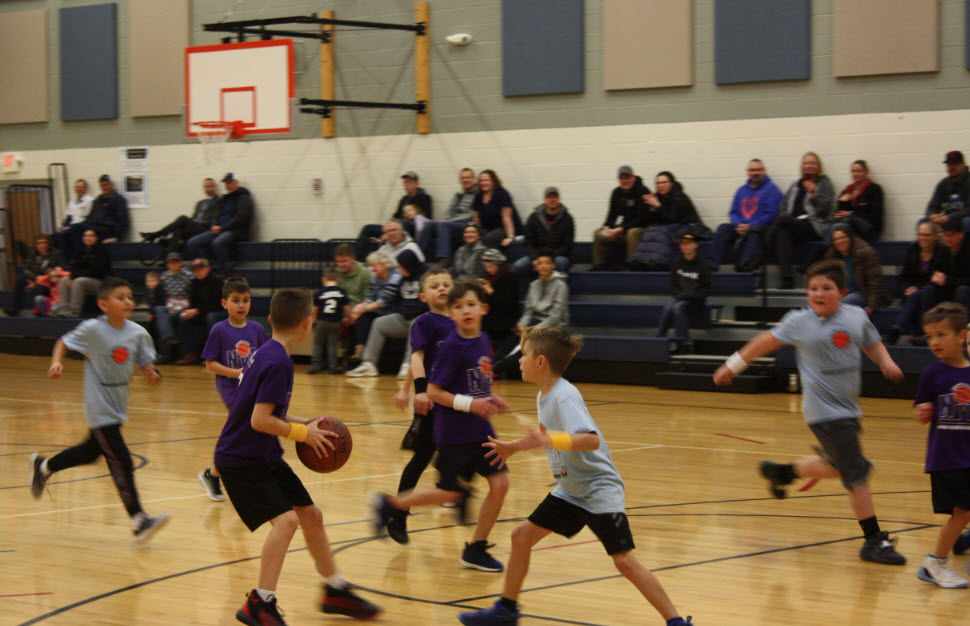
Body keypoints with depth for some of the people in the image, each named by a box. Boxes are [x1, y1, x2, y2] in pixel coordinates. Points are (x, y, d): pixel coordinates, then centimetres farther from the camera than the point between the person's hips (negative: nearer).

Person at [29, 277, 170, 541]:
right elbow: (63, 343, -2)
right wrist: (57, 362, -20)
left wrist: (150, 373, -17)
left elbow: (145, 364, 4)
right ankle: (138, 520, -11)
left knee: (91, 452, 25)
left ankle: (43, 466, 50)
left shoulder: (138, 333, -4)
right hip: (99, 408, -7)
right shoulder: (92, 329, -16)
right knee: (120, 461, -12)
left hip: (118, 405, 7)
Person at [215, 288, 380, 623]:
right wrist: (303, 433, -16)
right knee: (285, 519, -21)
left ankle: (335, 590, 26)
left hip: (265, 457, 10)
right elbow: (260, 421, -27)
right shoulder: (279, 362, -23)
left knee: (311, 515, 13)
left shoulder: (265, 353, 6)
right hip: (240, 459, -10)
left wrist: (306, 424, 9)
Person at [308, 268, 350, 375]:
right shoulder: (342, 292, -2)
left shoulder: (319, 293, -5)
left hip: (322, 322, -1)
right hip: (336, 322, 1)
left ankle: (315, 364, 3)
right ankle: (332, 367, 2)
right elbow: (346, 308, 1)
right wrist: (347, 318, 19)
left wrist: (314, 320, 19)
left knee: (318, 343, 11)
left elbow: (315, 309, 2)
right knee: (332, 345, 6)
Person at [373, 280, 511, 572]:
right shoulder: (452, 347, -17)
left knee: (500, 482, -3)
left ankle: (475, 549, 10)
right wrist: (469, 403, -22)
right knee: (448, 493, 3)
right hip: (453, 431, -6)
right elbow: (433, 391, -16)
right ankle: (390, 504, 25)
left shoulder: (483, 341, 5)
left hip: (480, 428, 6)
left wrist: (490, 400, 4)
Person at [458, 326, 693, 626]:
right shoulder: (544, 396, 5)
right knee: (522, 535, 7)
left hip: (599, 489, -9)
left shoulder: (564, 396, -23)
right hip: (569, 489, 9)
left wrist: (550, 441, -51)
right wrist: (513, 447, 31)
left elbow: (591, 440, -38)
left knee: (624, 560, -15)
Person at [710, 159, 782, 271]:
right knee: (723, 229, -21)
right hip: (740, 227, 5)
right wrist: (739, 225, -5)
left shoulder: (771, 189, 5)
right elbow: (733, 212, 18)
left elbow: (771, 214, -6)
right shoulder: (742, 190, 22)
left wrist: (750, 226, -14)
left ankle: (745, 266, -54)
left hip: (763, 227, -5)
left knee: (755, 232, -38)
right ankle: (713, 265, -33)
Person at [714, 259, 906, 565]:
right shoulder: (800, 322, -7)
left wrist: (887, 363, -4)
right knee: (857, 473, -9)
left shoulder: (856, 316, 2)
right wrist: (734, 365, 12)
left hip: (848, 408, 6)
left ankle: (782, 472, 42)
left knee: (838, 465, 21)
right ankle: (874, 541, -2)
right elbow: (766, 342, 5)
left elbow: (873, 344, 16)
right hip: (824, 411, -6)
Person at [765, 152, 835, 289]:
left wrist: (814, 193, -20)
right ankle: (787, 280, -40)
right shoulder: (795, 185, 26)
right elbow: (784, 206, 21)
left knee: (782, 220, -31)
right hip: (791, 226, 5)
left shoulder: (824, 183, 10)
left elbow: (825, 208, -4)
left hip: (815, 227, -5)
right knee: (783, 233, -32)